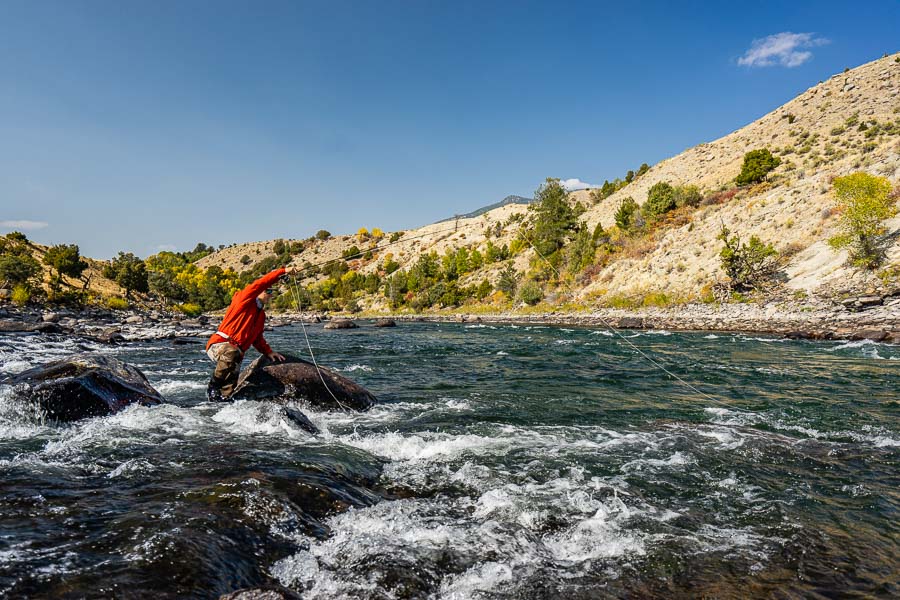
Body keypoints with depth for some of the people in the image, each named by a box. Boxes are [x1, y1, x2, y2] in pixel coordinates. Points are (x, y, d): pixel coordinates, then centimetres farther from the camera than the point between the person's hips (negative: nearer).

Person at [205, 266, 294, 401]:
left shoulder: (261, 314, 24)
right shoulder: (244, 299, 0)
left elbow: (257, 339, 29)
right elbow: (261, 283, -15)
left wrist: (269, 352, 16)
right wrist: (283, 272, -17)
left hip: (236, 352, 8)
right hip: (219, 345, -8)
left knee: (229, 392, -8)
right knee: (231, 352, -42)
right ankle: (213, 387, -27)